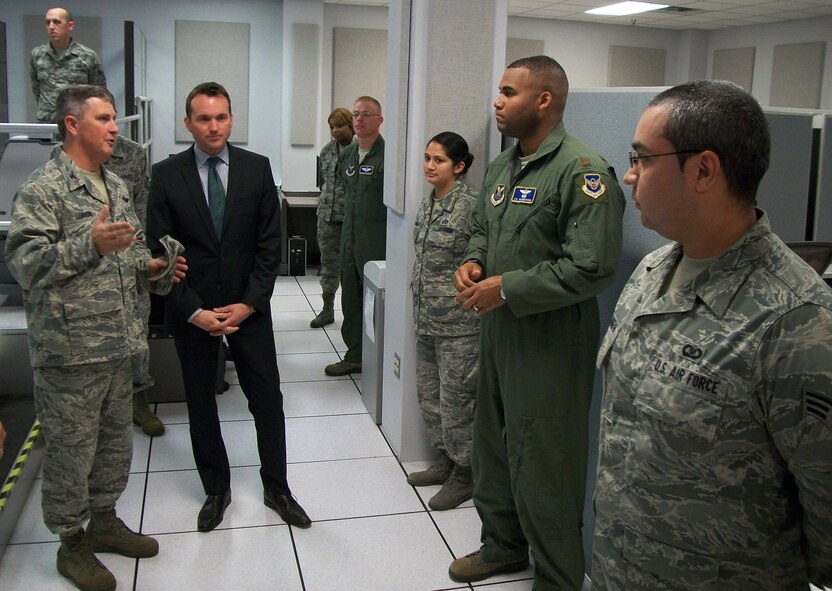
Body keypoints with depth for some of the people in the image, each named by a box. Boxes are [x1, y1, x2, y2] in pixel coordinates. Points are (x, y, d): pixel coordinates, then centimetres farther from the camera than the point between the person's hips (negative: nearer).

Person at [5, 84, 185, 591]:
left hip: (118, 342, 8)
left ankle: (104, 520, 37)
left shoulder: (116, 185, 13)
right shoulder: (43, 189, -12)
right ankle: (72, 543, 23)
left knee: (116, 440, 18)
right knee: (72, 449, 6)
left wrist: (152, 268, 2)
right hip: (70, 348, -7)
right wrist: (90, 245, -29)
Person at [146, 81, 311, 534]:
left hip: (247, 305, 0)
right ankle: (216, 490, 29)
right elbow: (160, 250, -6)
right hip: (190, 309, 0)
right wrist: (193, 311, -12)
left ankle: (276, 488, 23)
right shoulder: (166, 174, -5)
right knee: (200, 402, 11)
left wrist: (249, 303, -9)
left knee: (267, 397, 6)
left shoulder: (257, 168, -2)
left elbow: (269, 243, -2)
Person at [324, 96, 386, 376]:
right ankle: (354, 356, 26)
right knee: (351, 300, 14)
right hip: (350, 239, 8)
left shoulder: (387, 155, -13)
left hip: (377, 243, -8)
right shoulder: (346, 155, 12)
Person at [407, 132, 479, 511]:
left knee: (455, 398, 1)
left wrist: (470, 299, -13)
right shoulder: (428, 204, 10)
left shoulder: (470, 206, -14)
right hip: (426, 319, 8)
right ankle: (445, 459, 33)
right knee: (428, 394, 16)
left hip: (458, 323, -8)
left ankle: (465, 473, 17)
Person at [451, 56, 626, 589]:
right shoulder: (502, 166, 11)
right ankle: (503, 545, 42)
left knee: (542, 468, 1)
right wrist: (474, 262, 2)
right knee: (493, 447, 21)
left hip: (549, 340, -9)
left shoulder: (583, 171, -17)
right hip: (497, 329, 9)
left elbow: (592, 268, -24)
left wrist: (507, 288, -20)